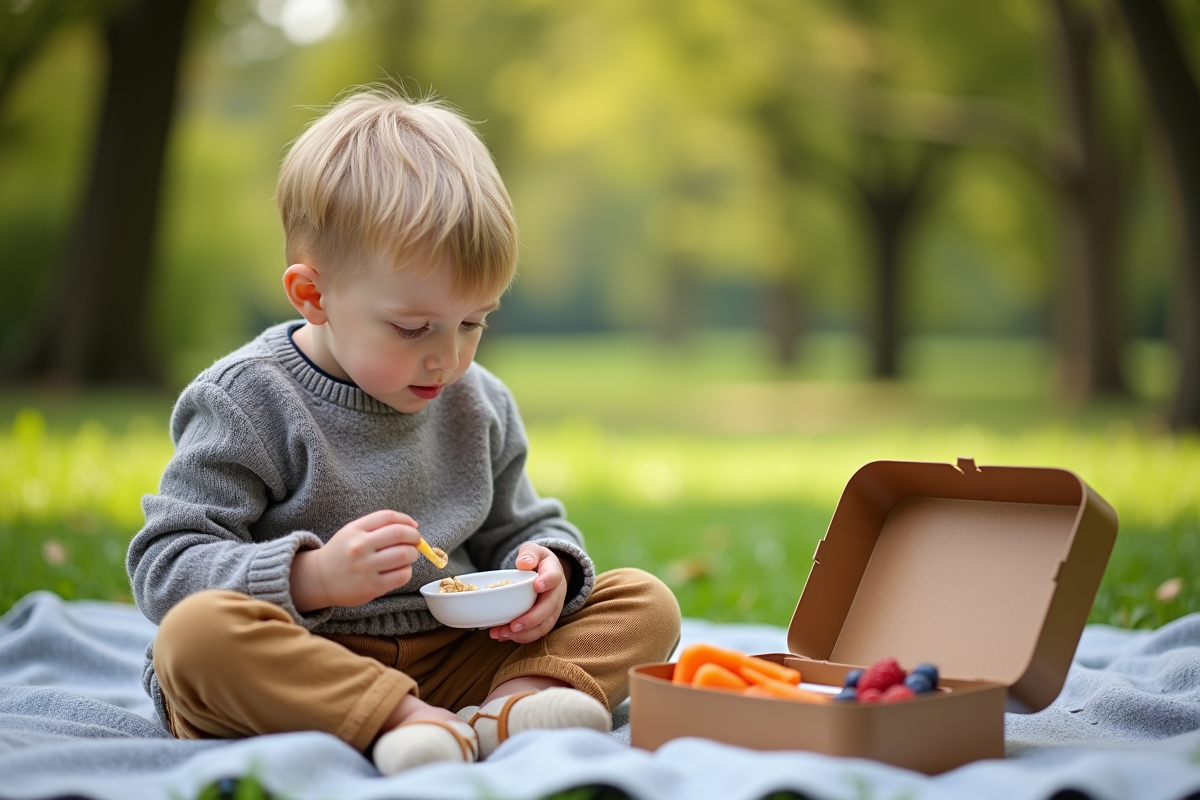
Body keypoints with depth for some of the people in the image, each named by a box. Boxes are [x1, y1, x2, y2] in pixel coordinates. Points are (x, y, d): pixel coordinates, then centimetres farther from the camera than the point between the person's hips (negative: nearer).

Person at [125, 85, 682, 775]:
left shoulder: (479, 405, 10)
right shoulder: (246, 404, -6)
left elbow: (521, 528, 22)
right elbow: (165, 568, -11)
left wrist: (549, 567, -4)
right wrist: (313, 577, -26)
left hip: (453, 658, 5)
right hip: (302, 674, -4)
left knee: (644, 602, -6)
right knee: (197, 630, -36)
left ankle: (513, 704, -31)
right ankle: (419, 722, -38)